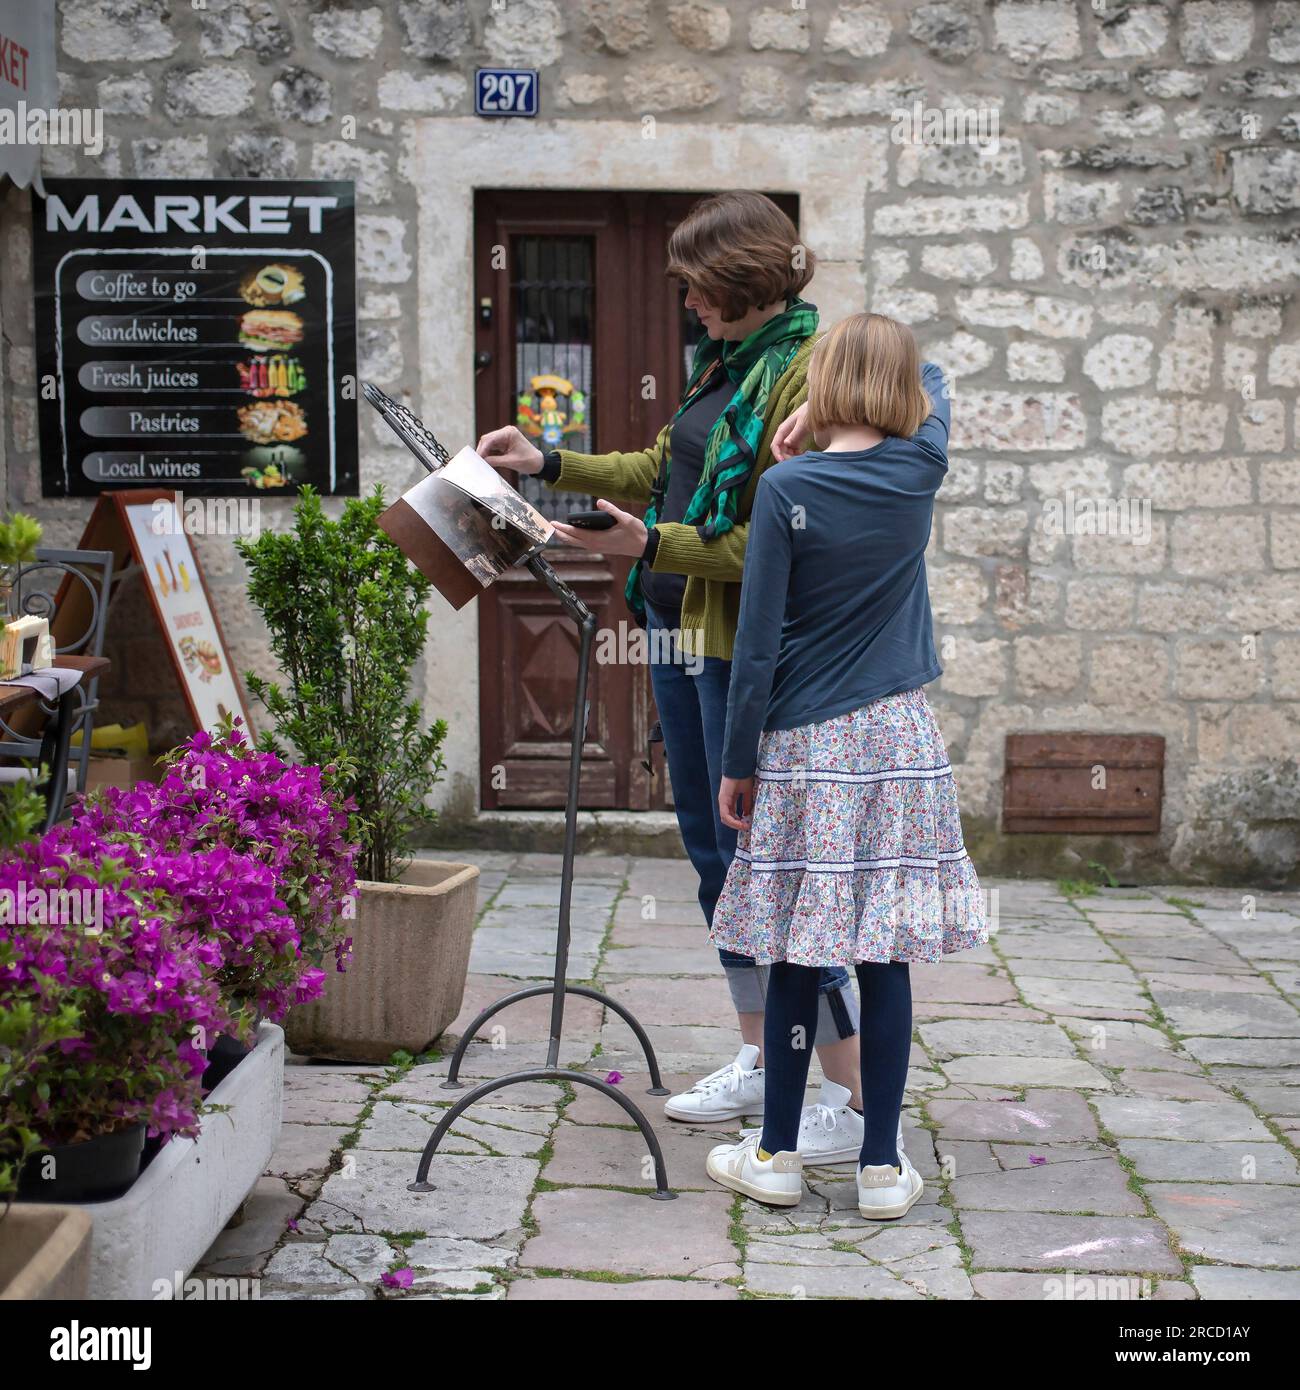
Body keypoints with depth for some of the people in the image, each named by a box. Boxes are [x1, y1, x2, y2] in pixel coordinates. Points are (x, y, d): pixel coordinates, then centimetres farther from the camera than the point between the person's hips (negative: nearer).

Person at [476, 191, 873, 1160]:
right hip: (682, 635, 10)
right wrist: (550, 465, 20)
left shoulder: (807, 376, -17)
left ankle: (857, 1097, 2)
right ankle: (760, 1059, 30)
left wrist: (651, 544, -25)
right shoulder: (725, 365, 13)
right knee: (712, 847, 16)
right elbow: (663, 469, 24)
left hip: (746, 651, -10)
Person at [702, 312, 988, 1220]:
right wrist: (831, 420, 17)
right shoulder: (921, 470, 1)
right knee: (885, 957, 5)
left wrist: (739, 762, -1)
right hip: (900, 738, 3)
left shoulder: (786, 488, -9)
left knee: (797, 955, 5)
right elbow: (932, 385, 25)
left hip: (806, 743, -2)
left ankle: (779, 1154, 15)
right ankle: (883, 1165, 10)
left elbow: (758, 642, -8)